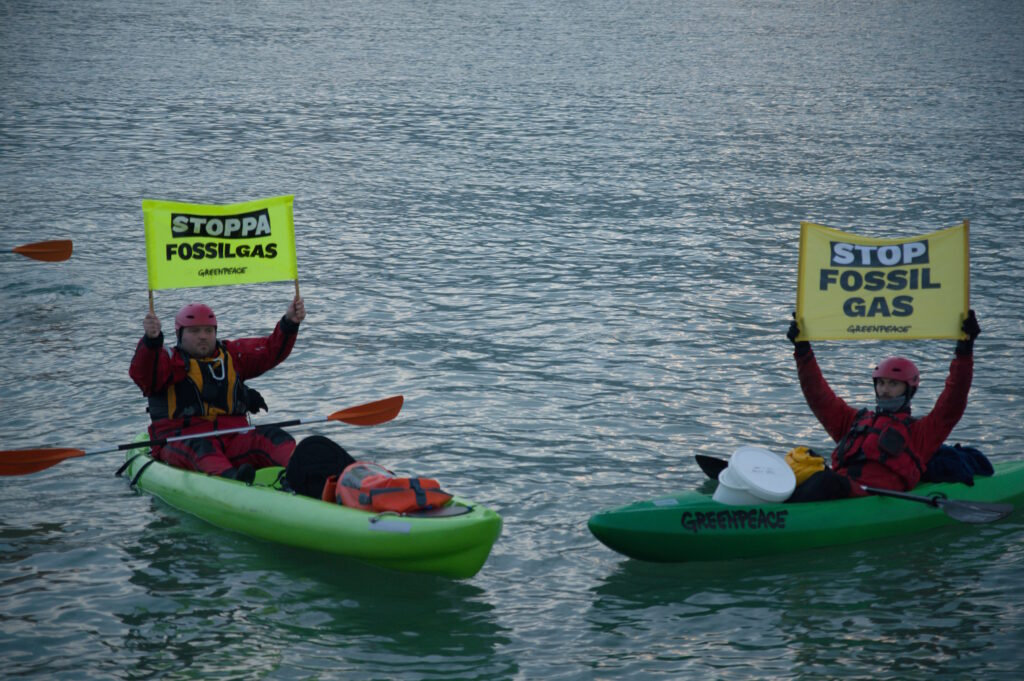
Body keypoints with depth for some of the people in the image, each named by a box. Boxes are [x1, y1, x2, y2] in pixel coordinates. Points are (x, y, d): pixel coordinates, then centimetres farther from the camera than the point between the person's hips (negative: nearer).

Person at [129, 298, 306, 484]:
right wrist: (151, 340, -36)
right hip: (181, 439, -4)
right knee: (200, 447, -37)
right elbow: (142, 374, -14)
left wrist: (289, 323, -6)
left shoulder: (231, 355, 22)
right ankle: (231, 478, -68)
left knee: (272, 436, -21)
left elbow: (271, 351, 13)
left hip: (232, 439, 4)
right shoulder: (170, 360, 8)